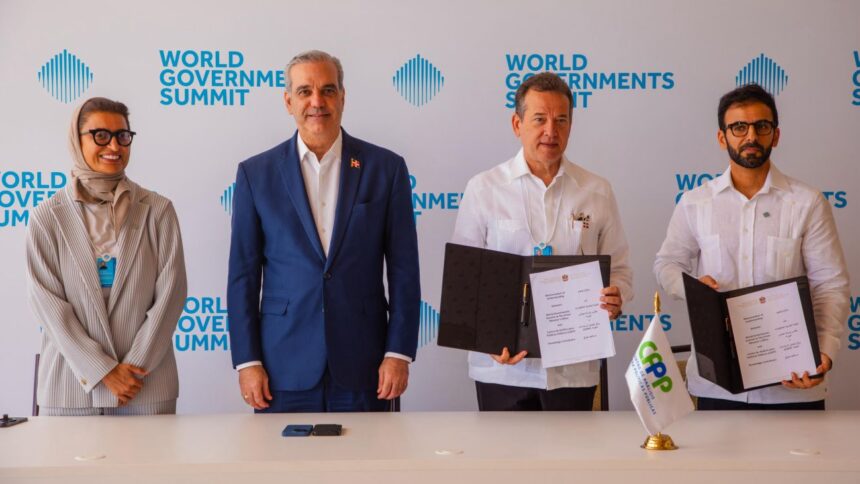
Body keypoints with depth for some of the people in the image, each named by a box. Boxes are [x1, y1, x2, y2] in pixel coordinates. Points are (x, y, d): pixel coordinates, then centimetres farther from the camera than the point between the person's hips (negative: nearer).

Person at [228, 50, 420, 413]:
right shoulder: (256, 173, 4)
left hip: (362, 366, 0)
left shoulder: (385, 168, 3)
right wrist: (247, 361, -2)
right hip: (284, 368, 0)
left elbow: (403, 270, 2)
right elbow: (243, 275, 3)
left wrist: (399, 353, -3)